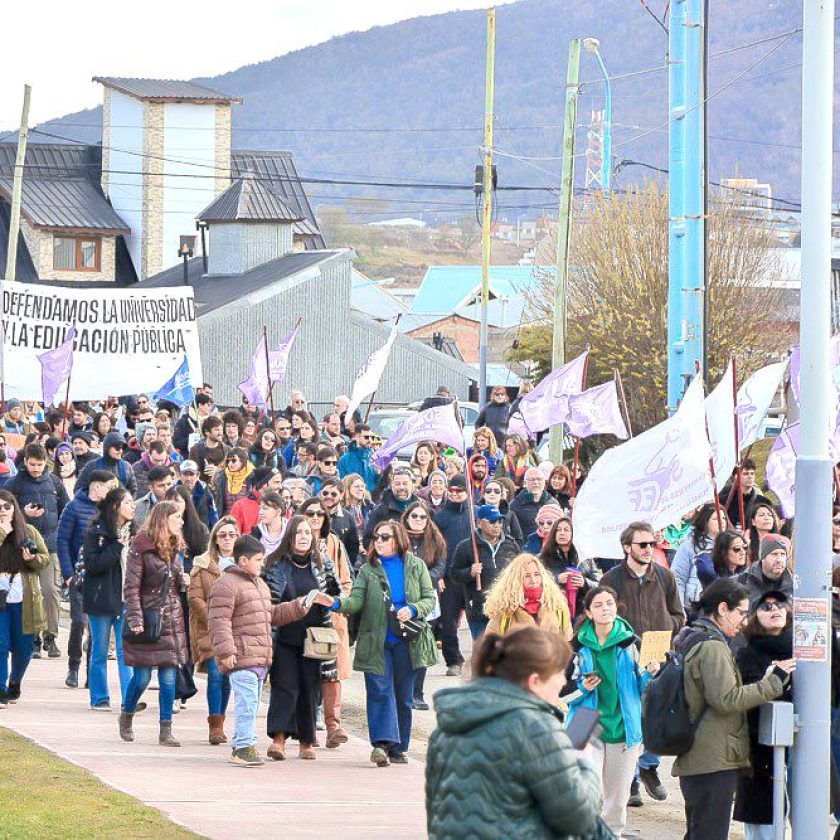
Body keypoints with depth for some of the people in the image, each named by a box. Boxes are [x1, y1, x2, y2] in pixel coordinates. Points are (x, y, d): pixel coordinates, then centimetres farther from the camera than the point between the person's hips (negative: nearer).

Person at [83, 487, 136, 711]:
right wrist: (118, 547, -16)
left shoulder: (133, 532, 9)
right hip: (102, 600, -4)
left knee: (127, 651, -2)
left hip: (127, 600, 4)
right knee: (100, 651, 5)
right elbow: (93, 564, -14)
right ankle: (99, 699, 12)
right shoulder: (96, 533, -5)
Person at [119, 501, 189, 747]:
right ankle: (126, 718, 24)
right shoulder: (141, 547, -9)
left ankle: (166, 731, 5)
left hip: (171, 622, 6)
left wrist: (183, 581, 1)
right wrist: (135, 620, -18)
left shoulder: (173, 547, 12)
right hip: (147, 620, -6)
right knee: (142, 677, -1)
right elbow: (131, 587, -11)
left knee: (169, 677, 1)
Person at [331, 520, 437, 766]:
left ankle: (398, 748, 16)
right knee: (379, 691, -13)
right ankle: (382, 743, -20)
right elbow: (356, 601, -8)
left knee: (403, 695, 7)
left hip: (407, 642, 1)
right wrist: (338, 603, -29)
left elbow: (429, 598, 6)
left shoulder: (416, 566, 7)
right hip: (377, 643, -1)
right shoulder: (368, 570, 4)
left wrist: (412, 610, -14)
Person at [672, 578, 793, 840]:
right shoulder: (712, 646, -14)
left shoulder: (689, 640, 18)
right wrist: (773, 681, -14)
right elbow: (727, 699, -21)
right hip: (714, 762, -10)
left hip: (692, 759, 10)